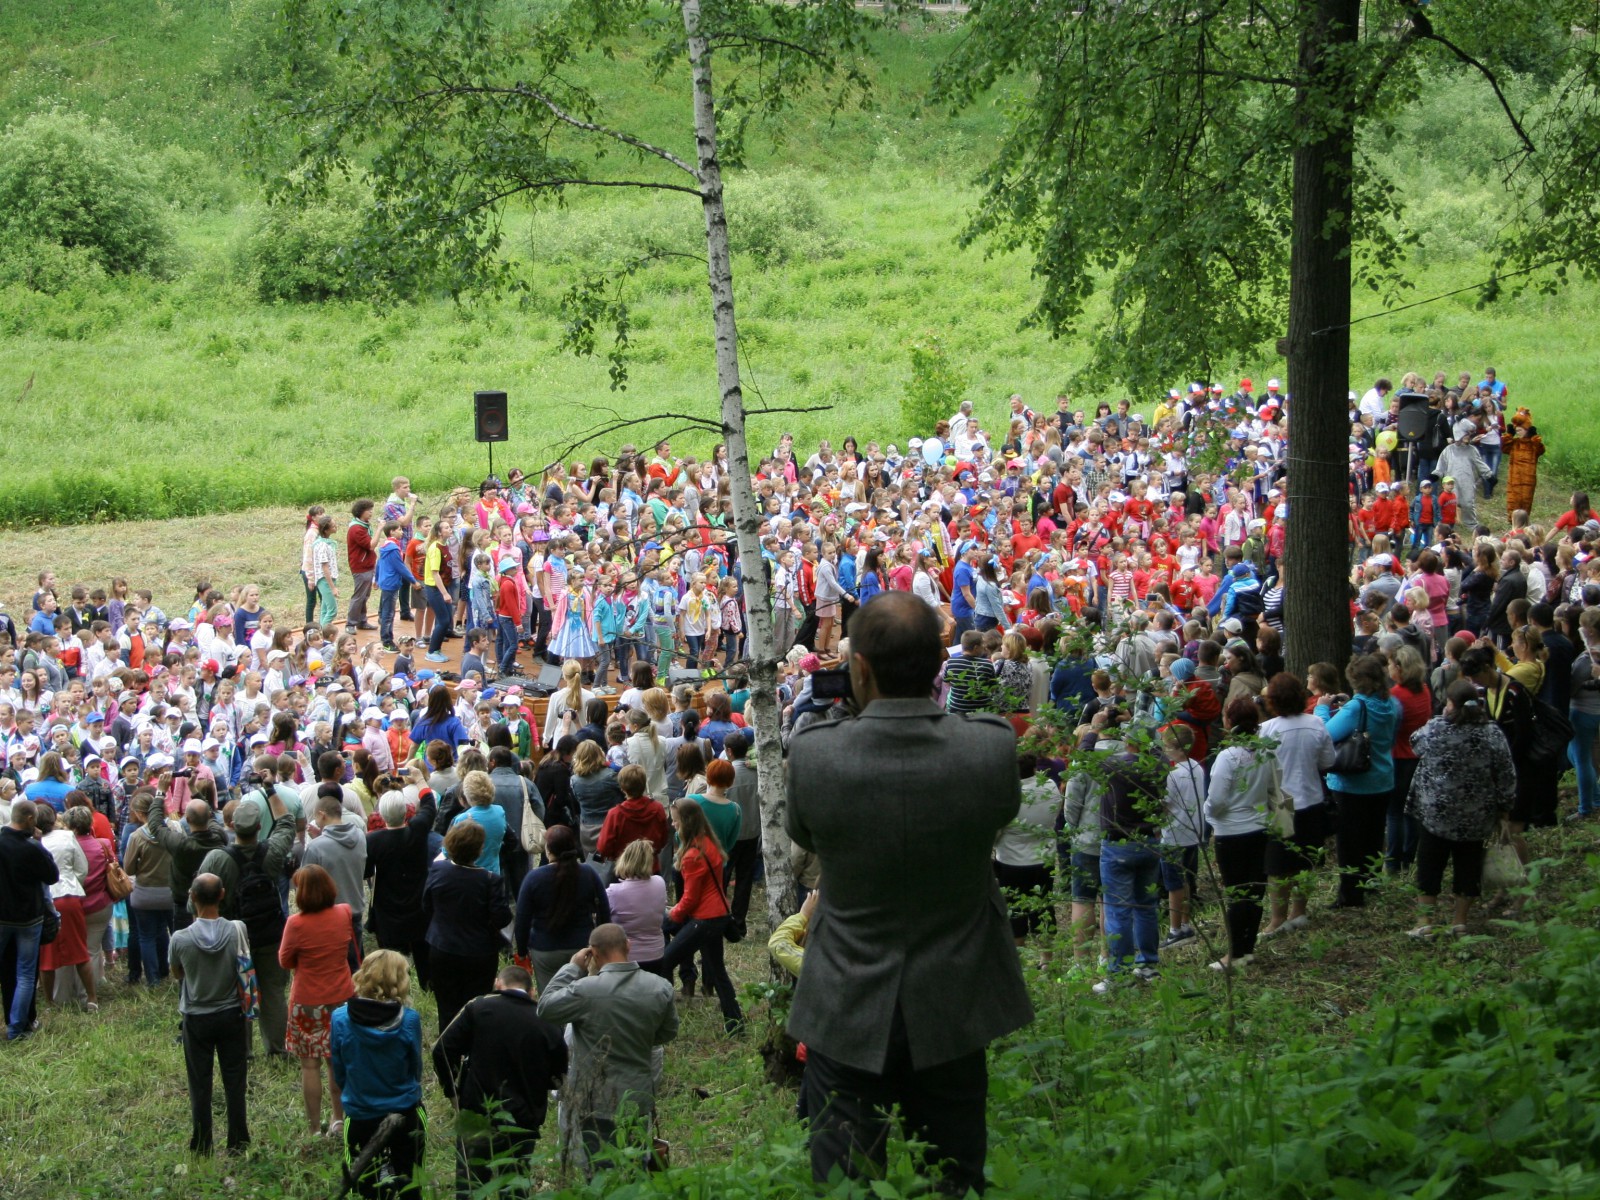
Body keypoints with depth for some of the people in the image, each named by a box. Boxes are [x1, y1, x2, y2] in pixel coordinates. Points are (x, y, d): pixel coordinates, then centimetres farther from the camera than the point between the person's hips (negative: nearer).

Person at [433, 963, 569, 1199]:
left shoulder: (479, 1008, -4)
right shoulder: (548, 1025, 0)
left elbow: (442, 1051, -6)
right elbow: (558, 1079, 5)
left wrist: (451, 1091, 8)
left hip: (478, 1116, -2)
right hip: (523, 1123, 2)